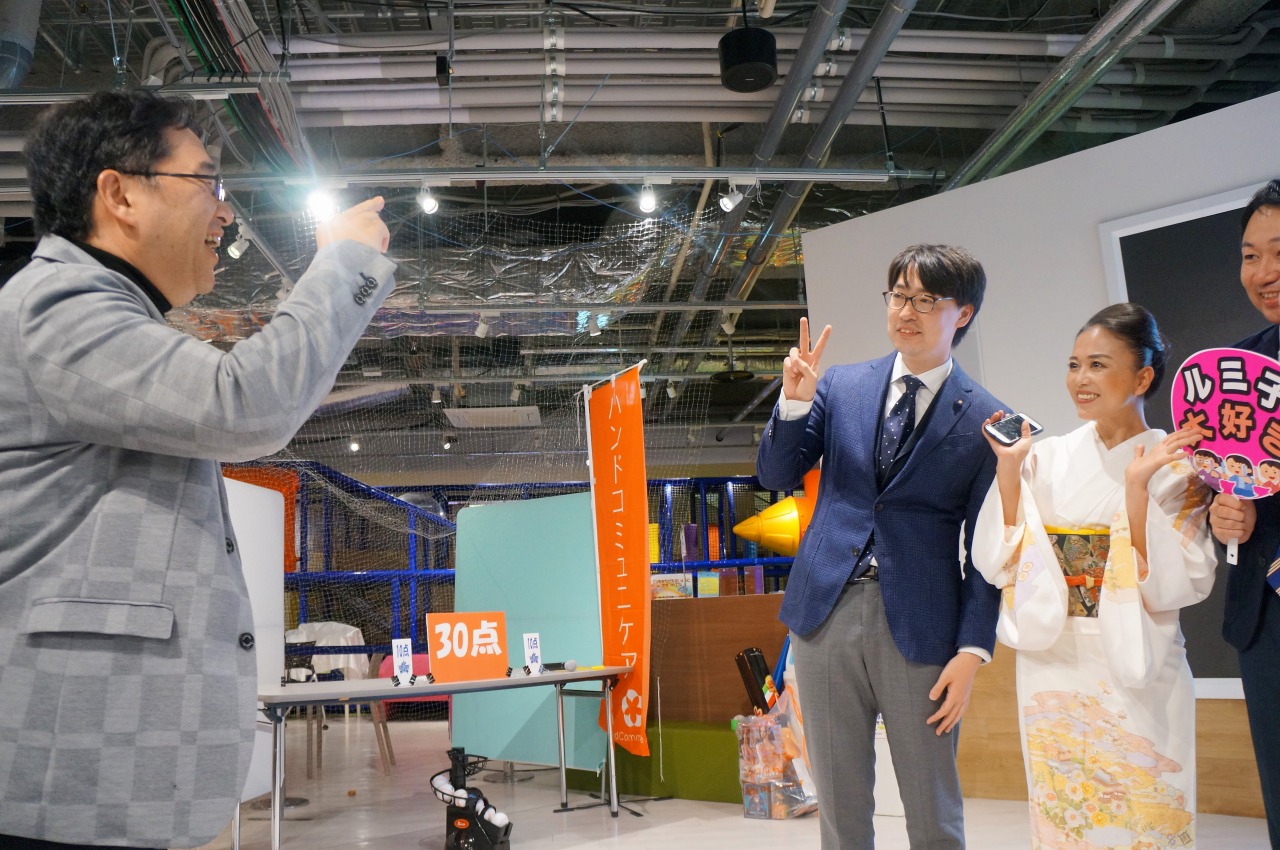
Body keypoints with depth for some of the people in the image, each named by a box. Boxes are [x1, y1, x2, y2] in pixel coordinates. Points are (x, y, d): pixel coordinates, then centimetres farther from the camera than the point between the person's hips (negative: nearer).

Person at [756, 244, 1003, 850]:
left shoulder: (984, 419, -1)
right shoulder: (841, 386, 8)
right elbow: (776, 475, 6)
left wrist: (973, 651, -8)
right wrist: (794, 402, -11)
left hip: (919, 625, -2)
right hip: (827, 611, 3)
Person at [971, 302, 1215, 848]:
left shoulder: (1176, 467, -6)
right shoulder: (1047, 459, 2)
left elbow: (1172, 582, -16)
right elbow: (1002, 563, -4)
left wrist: (1136, 486, -24)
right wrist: (1009, 468, -10)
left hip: (1133, 675, -3)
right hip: (1050, 668, 3)